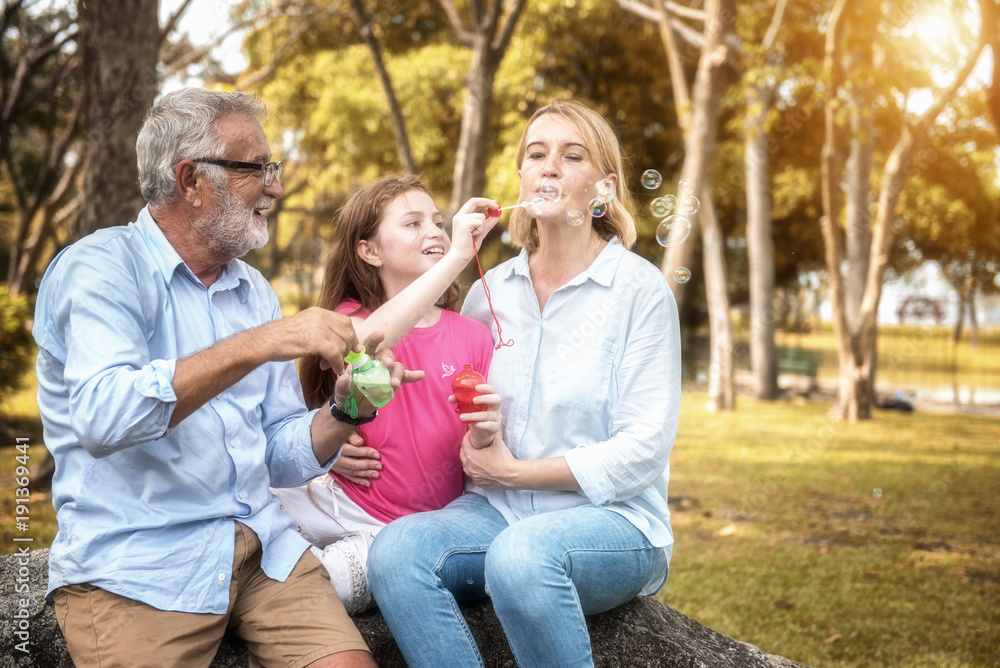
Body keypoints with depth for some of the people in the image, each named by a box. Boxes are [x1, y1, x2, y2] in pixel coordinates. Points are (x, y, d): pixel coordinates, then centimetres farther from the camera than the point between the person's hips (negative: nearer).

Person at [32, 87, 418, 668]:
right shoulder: (101, 267, -6)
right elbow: (102, 418, -25)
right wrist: (254, 346, -28)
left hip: (262, 548, 5)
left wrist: (345, 411, -7)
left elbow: (278, 460, 13)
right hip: (134, 564, -4)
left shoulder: (254, 290, 15)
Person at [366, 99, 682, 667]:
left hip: (611, 519, -4)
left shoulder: (640, 290, -3)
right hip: (498, 513, 4)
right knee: (396, 550, -27)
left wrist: (514, 472, -9)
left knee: (521, 553, -37)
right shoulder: (490, 292, 11)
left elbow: (644, 446, -9)